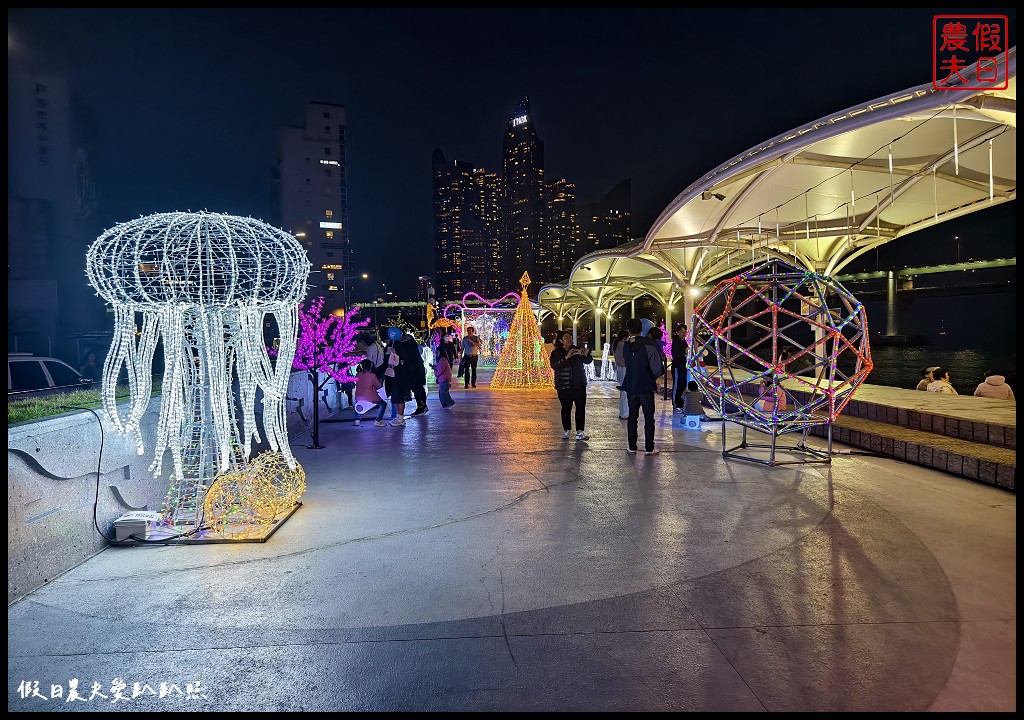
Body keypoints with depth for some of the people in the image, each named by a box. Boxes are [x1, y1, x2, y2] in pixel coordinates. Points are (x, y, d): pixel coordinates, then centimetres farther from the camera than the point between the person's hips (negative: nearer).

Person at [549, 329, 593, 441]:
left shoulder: (577, 350, 10)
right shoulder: (556, 353, -2)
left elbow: (588, 361, 6)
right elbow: (554, 366, -19)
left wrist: (586, 355, -17)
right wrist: (566, 357, -29)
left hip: (579, 384, 3)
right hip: (564, 386, -3)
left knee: (581, 407, -2)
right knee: (566, 408, 3)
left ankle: (580, 432, -1)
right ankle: (566, 431, 16)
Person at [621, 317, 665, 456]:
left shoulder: (626, 346, -1)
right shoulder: (648, 346, -14)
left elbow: (627, 364, 7)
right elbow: (658, 369, -14)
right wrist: (654, 378, 5)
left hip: (631, 387, 4)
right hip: (646, 387, -4)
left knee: (632, 417, 13)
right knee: (649, 418, 4)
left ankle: (631, 446, 17)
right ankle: (649, 448, 7)